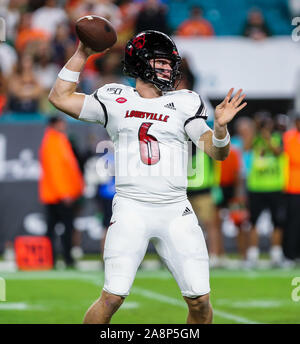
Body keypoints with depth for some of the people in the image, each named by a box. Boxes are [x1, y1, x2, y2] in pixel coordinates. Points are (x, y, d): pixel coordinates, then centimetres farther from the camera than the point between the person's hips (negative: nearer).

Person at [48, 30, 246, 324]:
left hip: (176, 211, 2)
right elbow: (60, 98, 10)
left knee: (200, 300, -3)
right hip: (131, 209, -2)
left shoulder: (184, 103, 11)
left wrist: (220, 126, -17)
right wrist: (82, 54, 7)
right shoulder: (115, 99, 10)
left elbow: (216, 151, 4)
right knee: (112, 297, -12)